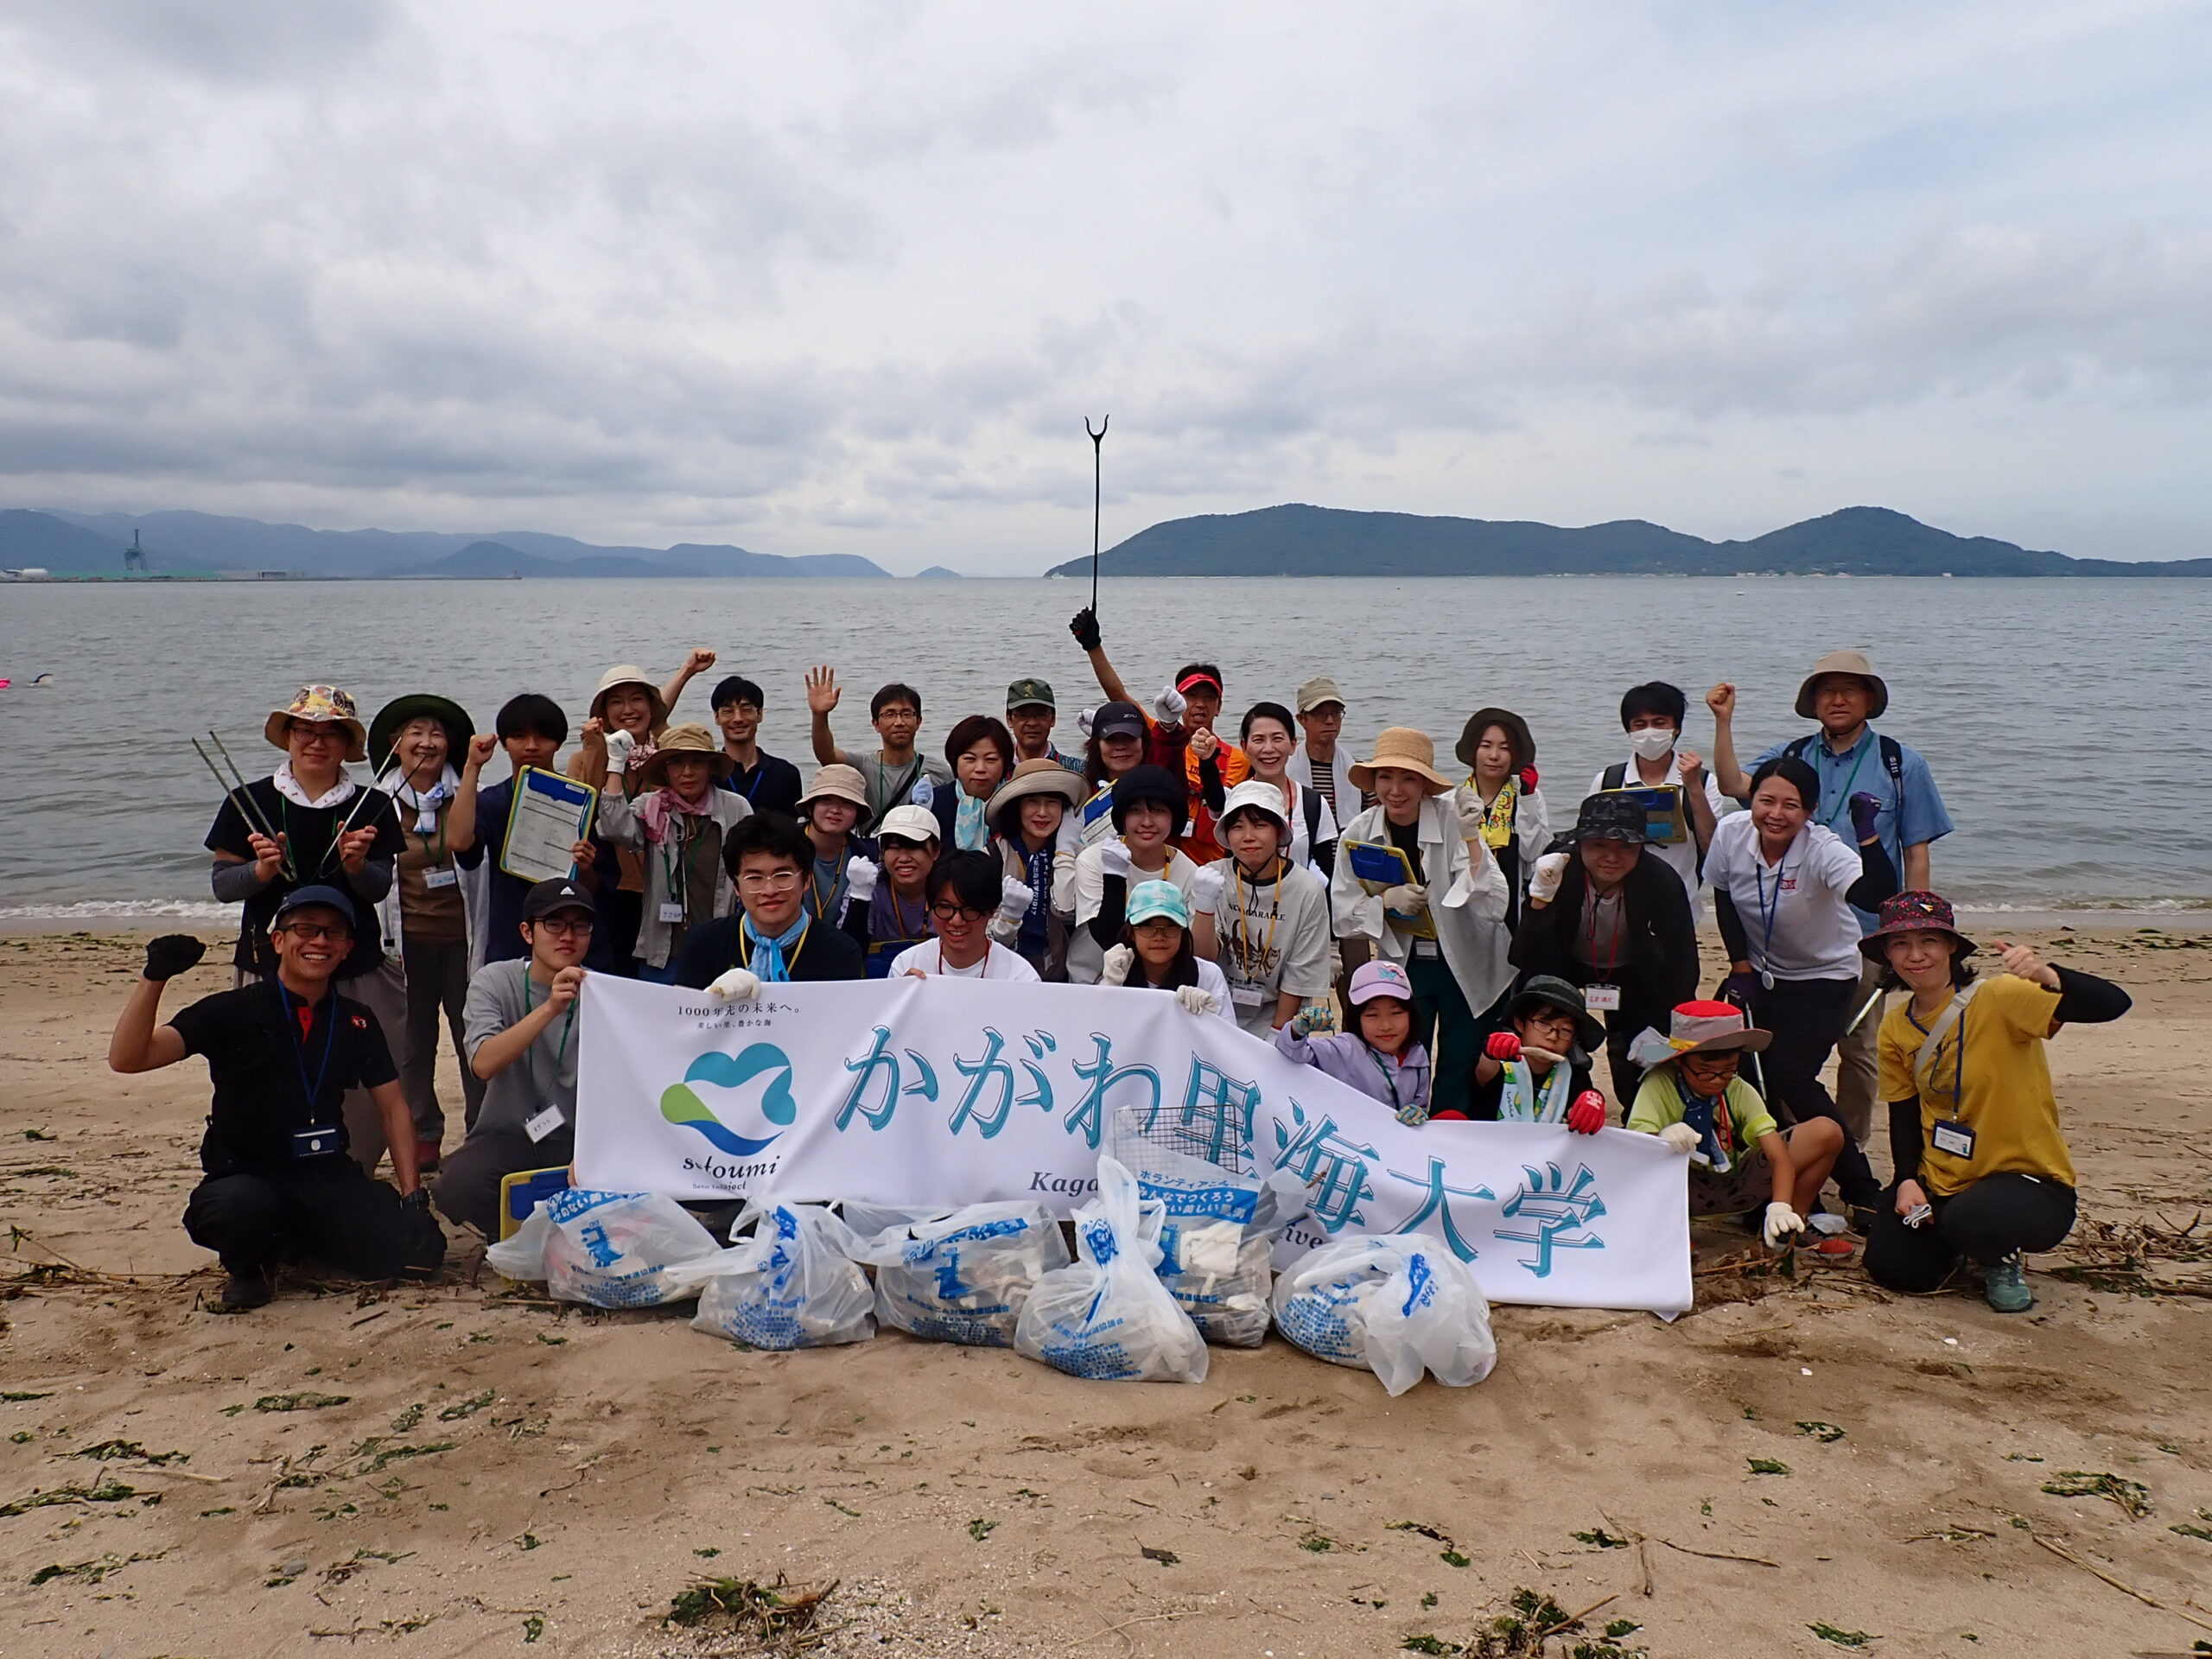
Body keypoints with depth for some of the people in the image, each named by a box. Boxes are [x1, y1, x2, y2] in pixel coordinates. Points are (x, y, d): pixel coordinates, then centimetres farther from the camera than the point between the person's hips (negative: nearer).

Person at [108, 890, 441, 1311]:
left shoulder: (356, 1022, 8)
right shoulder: (233, 1012, -3)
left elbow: (394, 1108, 12)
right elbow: (126, 1059, -13)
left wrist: (411, 1196, 3)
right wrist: (155, 977, -26)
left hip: (328, 1178, 4)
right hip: (245, 1179, -4)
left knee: (421, 1250, -17)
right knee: (240, 1206, -40)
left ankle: (301, 1243, 13)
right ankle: (250, 1264, 0)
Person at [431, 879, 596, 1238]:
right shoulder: (495, 981, -5)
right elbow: (482, 1064, -23)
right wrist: (549, 1009, -35)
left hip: (578, 1139, 0)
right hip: (506, 1136, 0)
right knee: (457, 1188, -31)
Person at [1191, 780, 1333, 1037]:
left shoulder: (1308, 890, -10)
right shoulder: (1211, 878, -6)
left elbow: (1300, 976, -5)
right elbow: (1203, 958, -11)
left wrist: (1276, 1035, -5)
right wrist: (1204, 906, -26)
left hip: (1269, 1019, -1)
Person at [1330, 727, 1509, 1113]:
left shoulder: (1452, 818, -16)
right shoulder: (1358, 834, -6)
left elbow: (1493, 904, -23)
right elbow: (1344, 916, -2)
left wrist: (1470, 838, -33)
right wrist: (1386, 900, -20)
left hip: (1469, 967, -2)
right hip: (1403, 965, 2)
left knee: (1460, 1083, 6)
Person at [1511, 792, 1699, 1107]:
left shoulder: (1663, 883, -28)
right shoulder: (1557, 875, -29)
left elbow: (1681, 967, -21)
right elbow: (1530, 963, -32)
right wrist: (1540, 897, -46)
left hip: (1633, 976, 0)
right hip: (1566, 969, 0)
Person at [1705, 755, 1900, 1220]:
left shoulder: (1823, 850, -28)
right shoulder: (1731, 834, -15)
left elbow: (1876, 894, -46)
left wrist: (1866, 833, -54)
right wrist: (1740, 967, 0)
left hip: (1824, 978, -5)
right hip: (1761, 972, 5)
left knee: (1790, 1077, -15)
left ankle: (1863, 1191, 1)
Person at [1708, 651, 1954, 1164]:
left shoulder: (1901, 765, 1)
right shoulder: (1791, 755, 7)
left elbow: (1916, 853, 0)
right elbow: (1735, 785, -10)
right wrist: (1724, 721, -18)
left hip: (1867, 929, -2)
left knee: (1858, 1046, 8)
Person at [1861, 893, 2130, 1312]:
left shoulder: (1997, 999, -19)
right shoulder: (1896, 1027, 0)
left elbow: (2113, 1004, -30)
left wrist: (2047, 975, -48)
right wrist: (1907, 1180, -6)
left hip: (2027, 1179, -5)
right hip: (1941, 1183, 5)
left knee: (1974, 1219, -36)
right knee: (1892, 1268, -8)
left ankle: (2001, 1260, 3)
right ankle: (1959, 1240, 26)